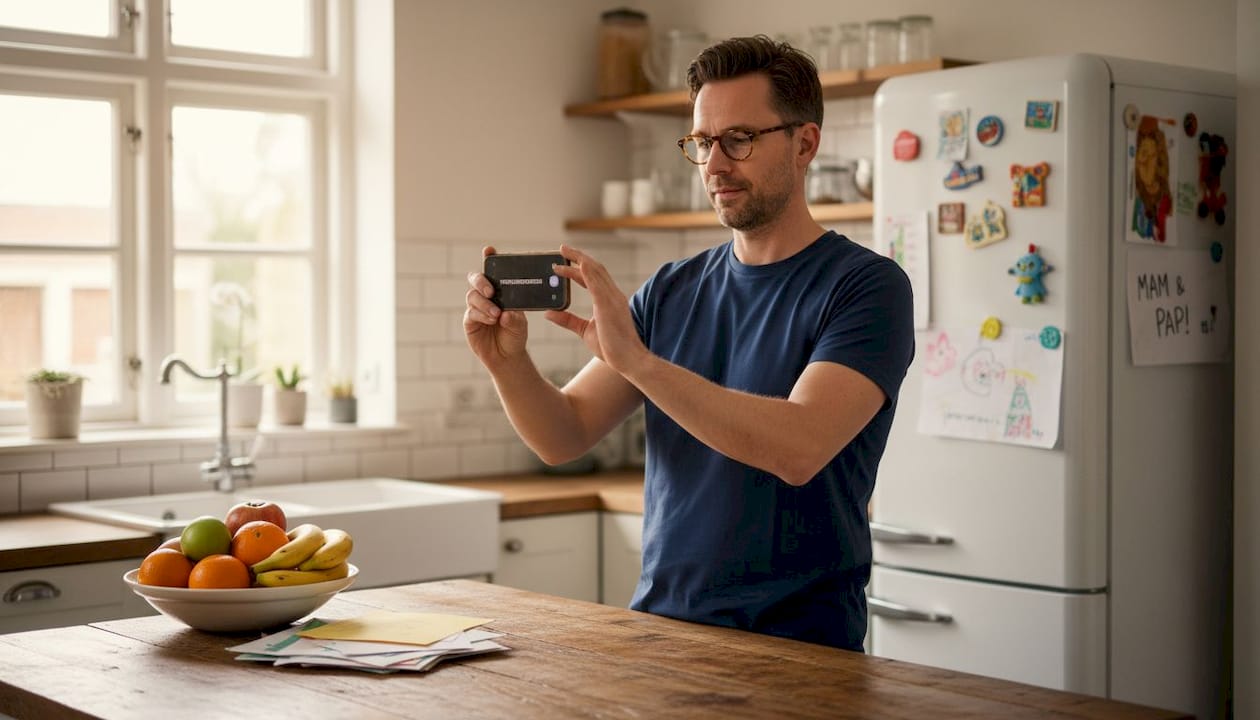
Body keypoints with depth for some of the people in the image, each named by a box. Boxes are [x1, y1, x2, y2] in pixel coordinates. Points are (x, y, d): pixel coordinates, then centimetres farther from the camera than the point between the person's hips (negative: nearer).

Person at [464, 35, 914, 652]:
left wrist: (636, 359, -27)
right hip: (659, 626, 5)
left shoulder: (865, 285, -6)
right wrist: (507, 363, -14)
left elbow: (801, 449, -22)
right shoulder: (671, 291, 11)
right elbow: (564, 436, 6)